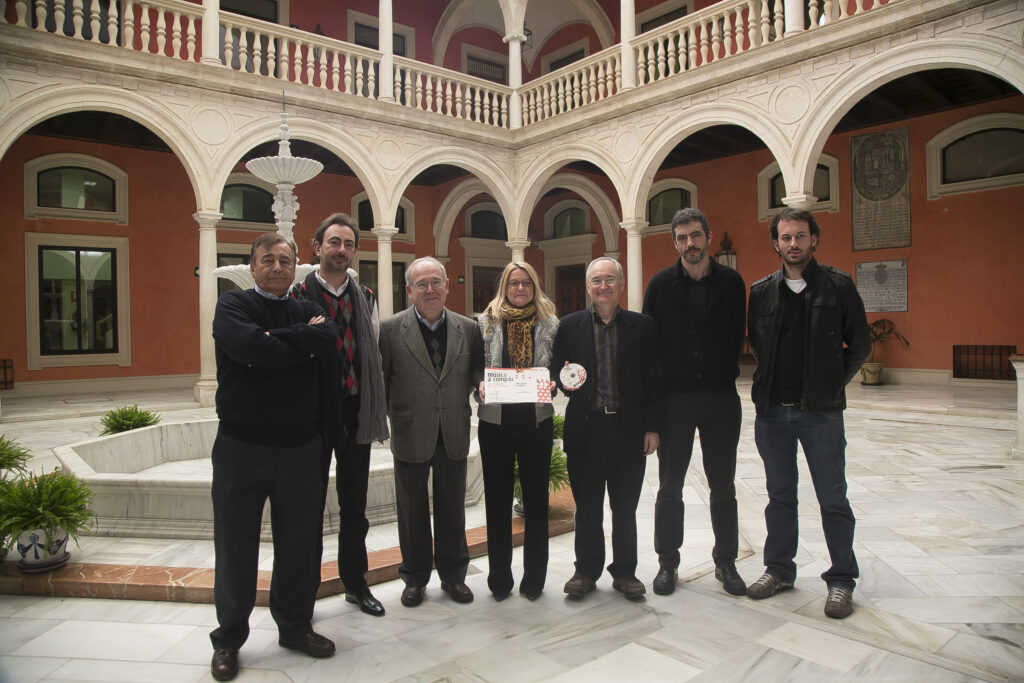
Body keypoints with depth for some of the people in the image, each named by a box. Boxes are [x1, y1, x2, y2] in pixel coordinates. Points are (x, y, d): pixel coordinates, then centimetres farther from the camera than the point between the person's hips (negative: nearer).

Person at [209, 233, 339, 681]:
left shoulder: (307, 311, 10)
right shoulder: (233, 305, -1)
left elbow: (328, 340, -13)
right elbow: (252, 347, -22)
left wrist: (275, 341, -18)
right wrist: (303, 342, -10)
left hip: (300, 446, 3)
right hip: (241, 446, -3)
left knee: (301, 542, 12)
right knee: (236, 546, 9)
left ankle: (295, 626, 32)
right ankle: (228, 640, 28)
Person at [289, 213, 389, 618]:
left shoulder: (365, 299, 9)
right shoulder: (298, 296, -3)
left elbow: (374, 355, 9)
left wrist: (375, 409, 3)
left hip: (355, 414, 4)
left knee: (355, 508, 14)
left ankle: (355, 583, 30)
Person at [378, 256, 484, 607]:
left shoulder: (468, 328, 3)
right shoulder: (390, 329, -5)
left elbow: (477, 370, 10)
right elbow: (379, 378, -4)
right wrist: (389, 417, -10)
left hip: (454, 434, 2)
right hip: (410, 434, -2)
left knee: (452, 509, 15)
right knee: (413, 511, 13)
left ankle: (453, 575, 33)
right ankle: (415, 577, 32)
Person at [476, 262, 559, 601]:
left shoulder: (549, 323, 5)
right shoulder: (486, 322, 4)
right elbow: (477, 367, 5)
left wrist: (553, 383, -12)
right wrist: (481, 386, -14)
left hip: (536, 419, 0)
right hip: (496, 420, 0)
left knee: (536, 499, 8)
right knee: (497, 499, 8)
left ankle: (534, 578, 23)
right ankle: (499, 579, 22)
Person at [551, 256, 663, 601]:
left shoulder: (641, 326, 3)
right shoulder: (570, 326, 4)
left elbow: (653, 379, 2)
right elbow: (556, 372, 8)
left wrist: (652, 427, -1)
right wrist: (564, 380, -16)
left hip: (628, 430, 0)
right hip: (585, 429, 0)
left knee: (625, 507, 11)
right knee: (587, 508, 10)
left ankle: (625, 572, 28)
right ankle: (586, 570, 27)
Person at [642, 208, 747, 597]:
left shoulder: (731, 282, 2)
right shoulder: (661, 284, -1)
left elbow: (738, 335, 7)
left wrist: (725, 374, 2)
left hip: (721, 397, 1)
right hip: (675, 399, -1)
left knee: (723, 486, 11)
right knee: (670, 487, 8)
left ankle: (725, 562, 26)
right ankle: (667, 562, 22)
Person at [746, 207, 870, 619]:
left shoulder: (838, 286, 0)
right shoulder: (761, 291, 7)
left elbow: (859, 345, 4)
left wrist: (833, 384, 0)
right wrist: (769, 383, 6)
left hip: (821, 411, -2)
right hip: (772, 410, 3)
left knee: (832, 498, 4)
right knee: (779, 495, 13)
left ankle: (841, 579, 19)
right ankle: (779, 569, 26)